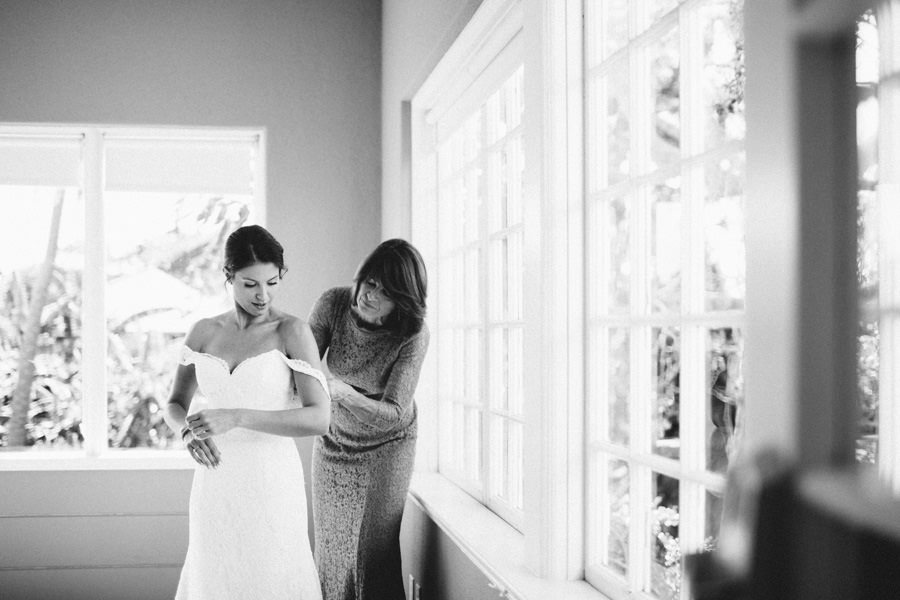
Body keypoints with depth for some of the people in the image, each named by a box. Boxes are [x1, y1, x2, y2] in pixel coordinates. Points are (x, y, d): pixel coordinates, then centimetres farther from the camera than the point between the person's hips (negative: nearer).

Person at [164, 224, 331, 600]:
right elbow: (175, 406, 13)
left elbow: (320, 418, -15)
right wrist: (189, 432, -11)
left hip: (271, 482, -4)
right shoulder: (204, 332, 6)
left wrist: (236, 418, -23)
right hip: (216, 483, 4)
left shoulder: (291, 332, -7)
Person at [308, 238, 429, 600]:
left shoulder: (413, 335, -26)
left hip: (386, 446, -3)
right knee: (330, 545, 9)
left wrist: (341, 391, -43)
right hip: (333, 441, 3)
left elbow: (393, 413, -27)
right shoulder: (333, 304, -19)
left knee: (376, 549, -1)